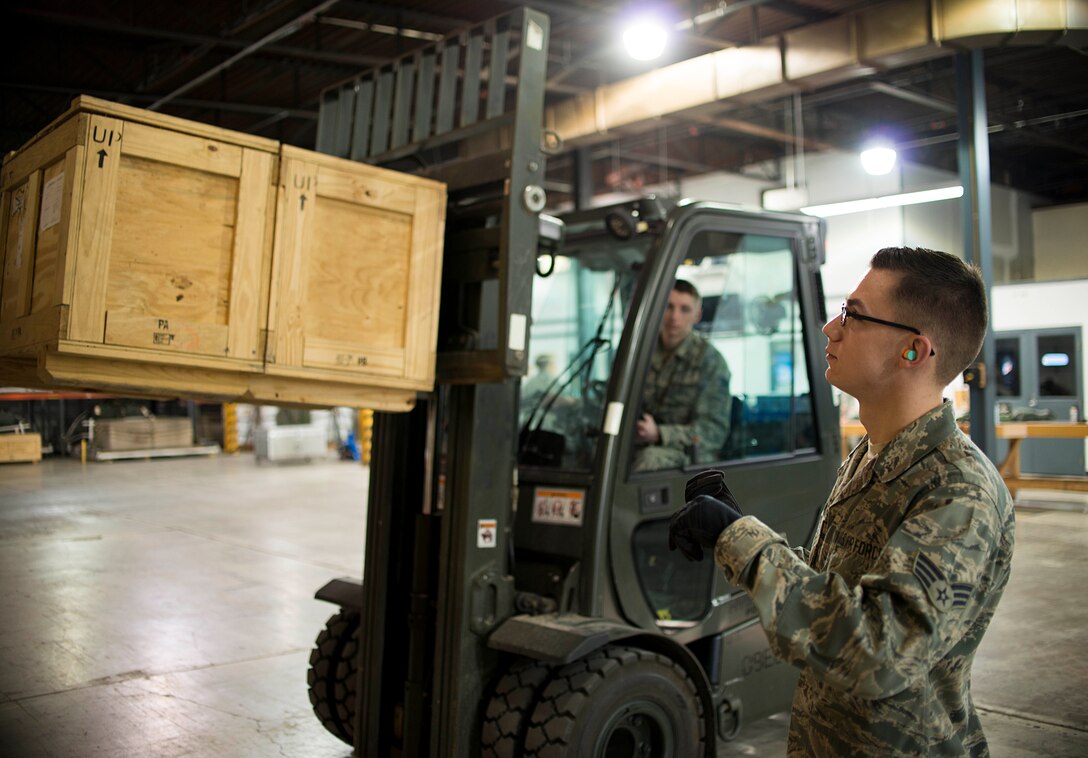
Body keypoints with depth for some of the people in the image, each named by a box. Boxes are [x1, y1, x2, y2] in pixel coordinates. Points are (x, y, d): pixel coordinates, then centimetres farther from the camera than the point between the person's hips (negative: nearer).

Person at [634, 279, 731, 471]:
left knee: (650, 457, -38)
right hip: (642, 447, 4)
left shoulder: (711, 361, -3)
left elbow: (714, 431, -9)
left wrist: (659, 434, -21)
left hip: (689, 456, -4)